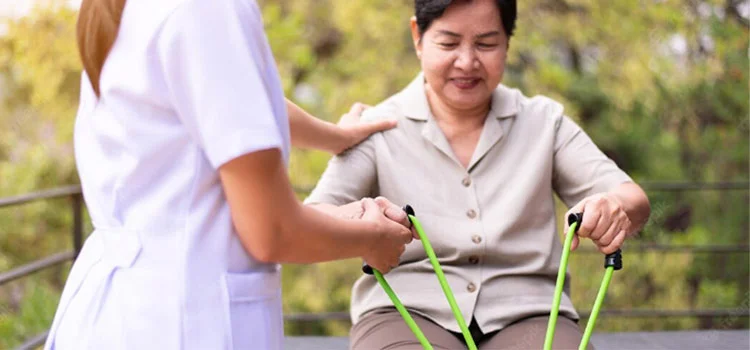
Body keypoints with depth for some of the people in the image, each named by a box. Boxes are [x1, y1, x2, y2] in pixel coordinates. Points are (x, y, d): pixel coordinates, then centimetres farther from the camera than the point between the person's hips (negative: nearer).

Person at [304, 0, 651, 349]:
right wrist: (359, 219, -30)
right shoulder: (379, 128, 6)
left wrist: (617, 207, -22)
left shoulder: (544, 122, 12)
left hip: (525, 317, 2)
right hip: (406, 314, -1)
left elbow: (634, 200, 3)